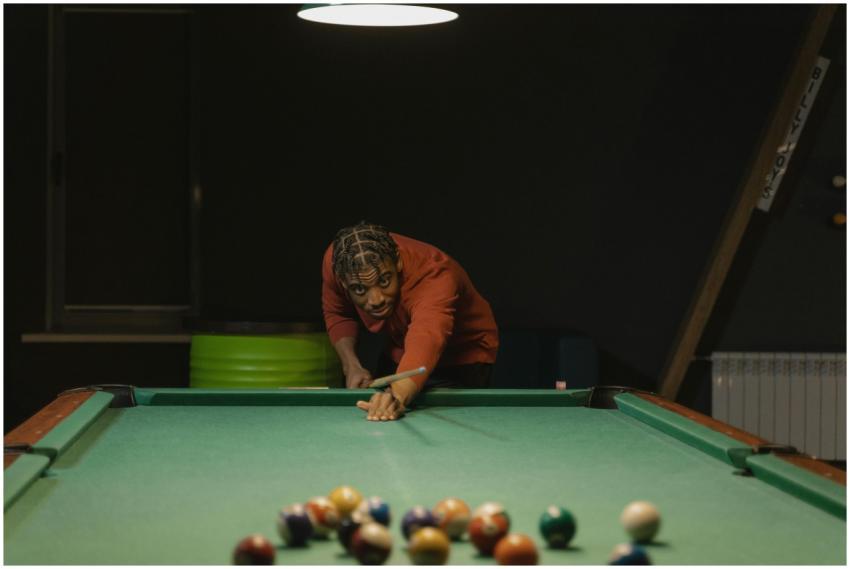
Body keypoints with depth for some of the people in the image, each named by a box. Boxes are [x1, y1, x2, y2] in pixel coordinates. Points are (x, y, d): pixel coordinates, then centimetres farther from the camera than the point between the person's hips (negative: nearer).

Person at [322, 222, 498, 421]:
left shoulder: (433, 277, -43)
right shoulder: (335, 260, -24)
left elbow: (426, 340, -63)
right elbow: (336, 314, -2)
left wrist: (398, 395, -82)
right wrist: (351, 365, -19)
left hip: (463, 359, -5)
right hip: (397, 355, 5)